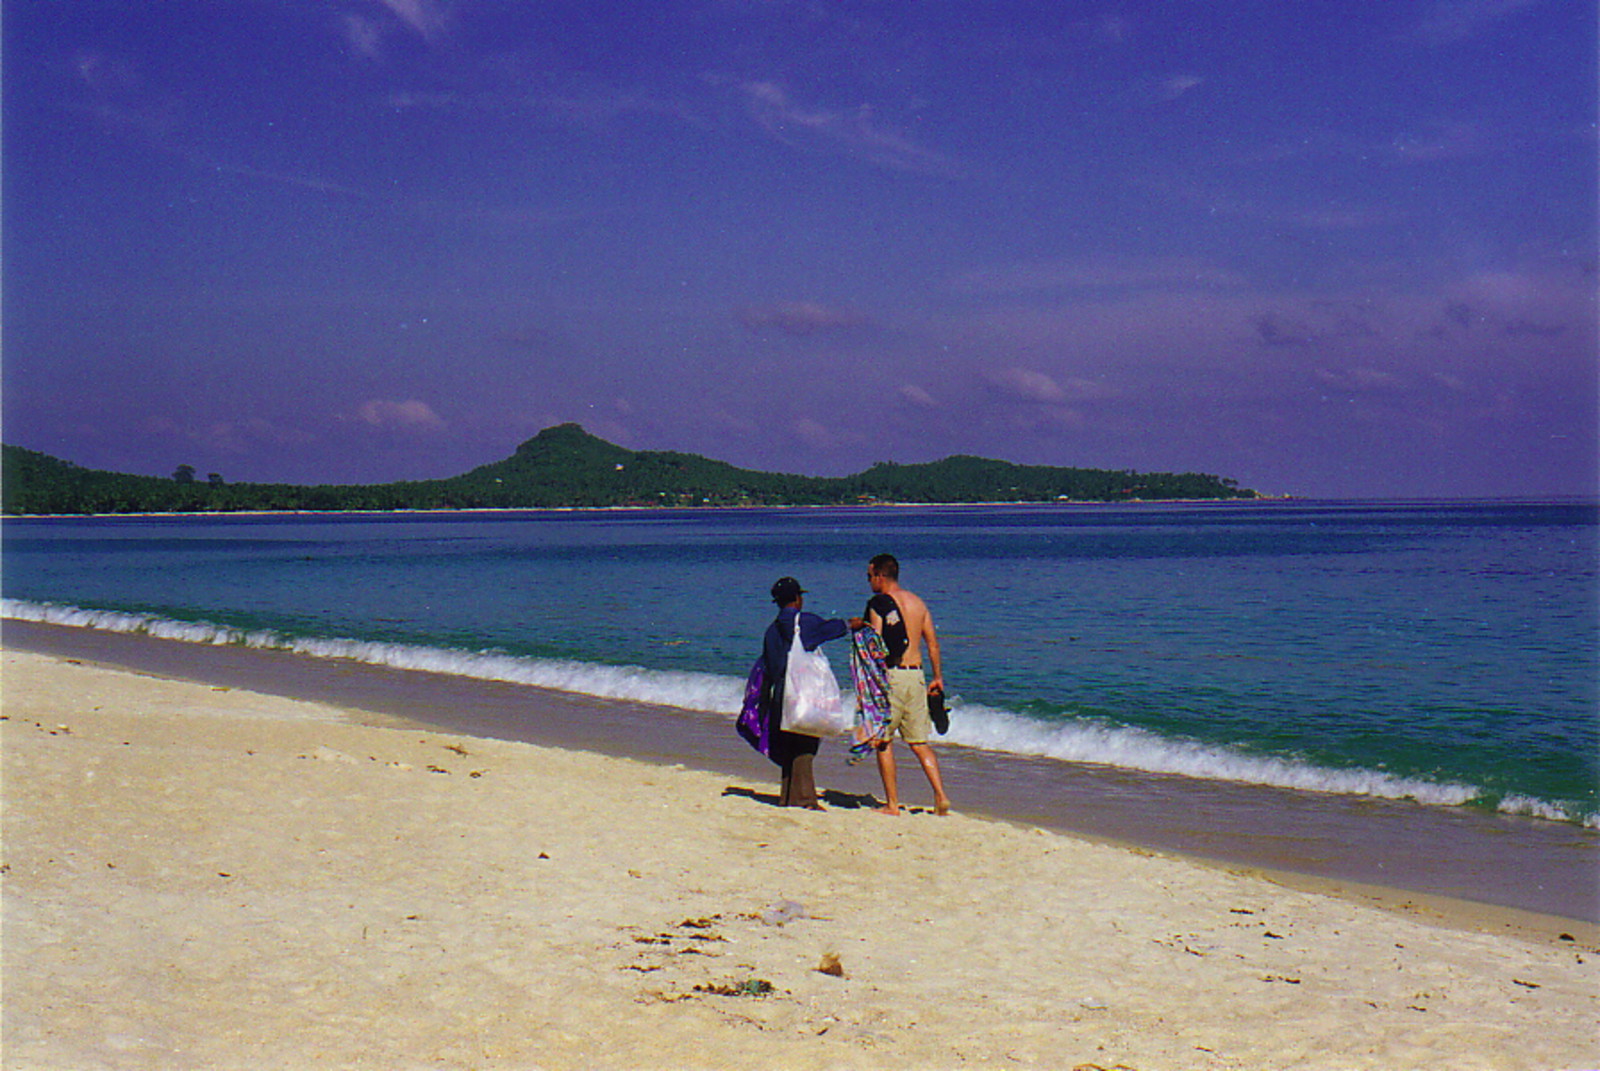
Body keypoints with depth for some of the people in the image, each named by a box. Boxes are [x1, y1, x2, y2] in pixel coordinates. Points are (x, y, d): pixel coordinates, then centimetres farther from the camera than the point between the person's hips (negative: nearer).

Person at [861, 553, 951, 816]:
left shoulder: (878, 604, -8)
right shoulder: (917, 602, 11)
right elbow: (932, 643, 12)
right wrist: (938, 677, 18)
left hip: (891, 675, -6)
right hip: (916, 675, 6)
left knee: (884, 741, 4)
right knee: (919, 742, 11)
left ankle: (892, 804, 3)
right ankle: (941, 797, 0)